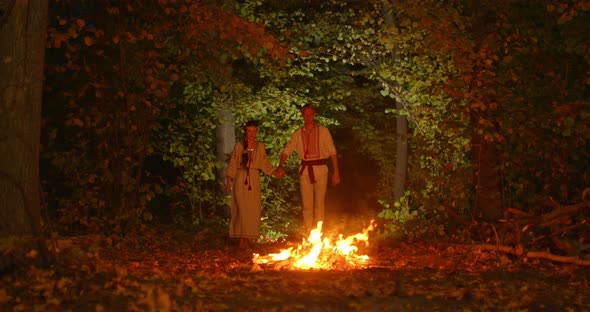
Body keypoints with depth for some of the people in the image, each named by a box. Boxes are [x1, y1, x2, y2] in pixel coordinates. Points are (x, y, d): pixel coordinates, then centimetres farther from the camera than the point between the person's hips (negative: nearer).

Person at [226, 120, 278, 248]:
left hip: (254, 179, 2)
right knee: (241, 208, -8)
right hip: (240, 179, -2)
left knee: (253, 209, -1)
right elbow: (232, 164, 5)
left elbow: (265, 164, 10)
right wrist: (228, 181, 2)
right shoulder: (239, 146, 3)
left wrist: (275, 173, -4)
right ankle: (242, 239, -5)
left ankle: (248, 238, 9)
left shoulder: (260, 146, 8)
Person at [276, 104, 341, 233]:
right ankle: (308, 233, 8)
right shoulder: (298, 133, 8)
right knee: (306, 204, 2)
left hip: (320, 169, -2)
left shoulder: (323, 131, 1)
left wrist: (336, 172, -7)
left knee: (320, 203, 1)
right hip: (305, 169, 2)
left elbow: (332, 152, 0)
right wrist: (280, 166, -13)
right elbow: (287, 150, 4)